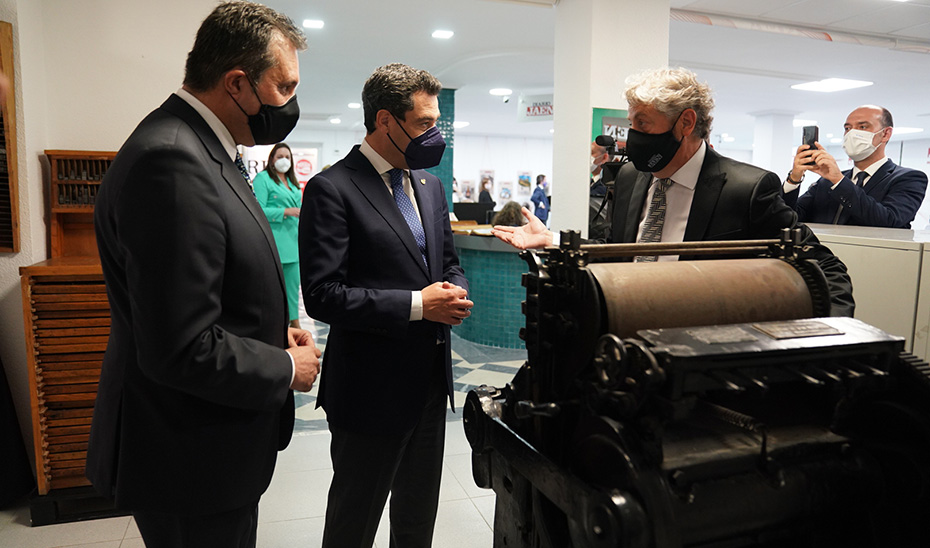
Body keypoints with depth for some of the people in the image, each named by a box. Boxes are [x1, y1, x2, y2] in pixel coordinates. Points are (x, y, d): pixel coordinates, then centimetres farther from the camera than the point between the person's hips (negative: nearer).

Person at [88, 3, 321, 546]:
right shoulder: (170, 161, -26)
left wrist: (275, 333, 3)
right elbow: (180, 349, -29)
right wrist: (287, 369, -15)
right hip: (190, 460, -10)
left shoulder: (199, 149, 7)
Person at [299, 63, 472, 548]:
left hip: (430, 380, 7)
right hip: (371, 388, -7)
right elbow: (323, 295, -21)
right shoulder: (332, 189, -15)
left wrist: (455, 292, -6)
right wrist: (416, 305, -22)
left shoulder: (429, 185, 9)